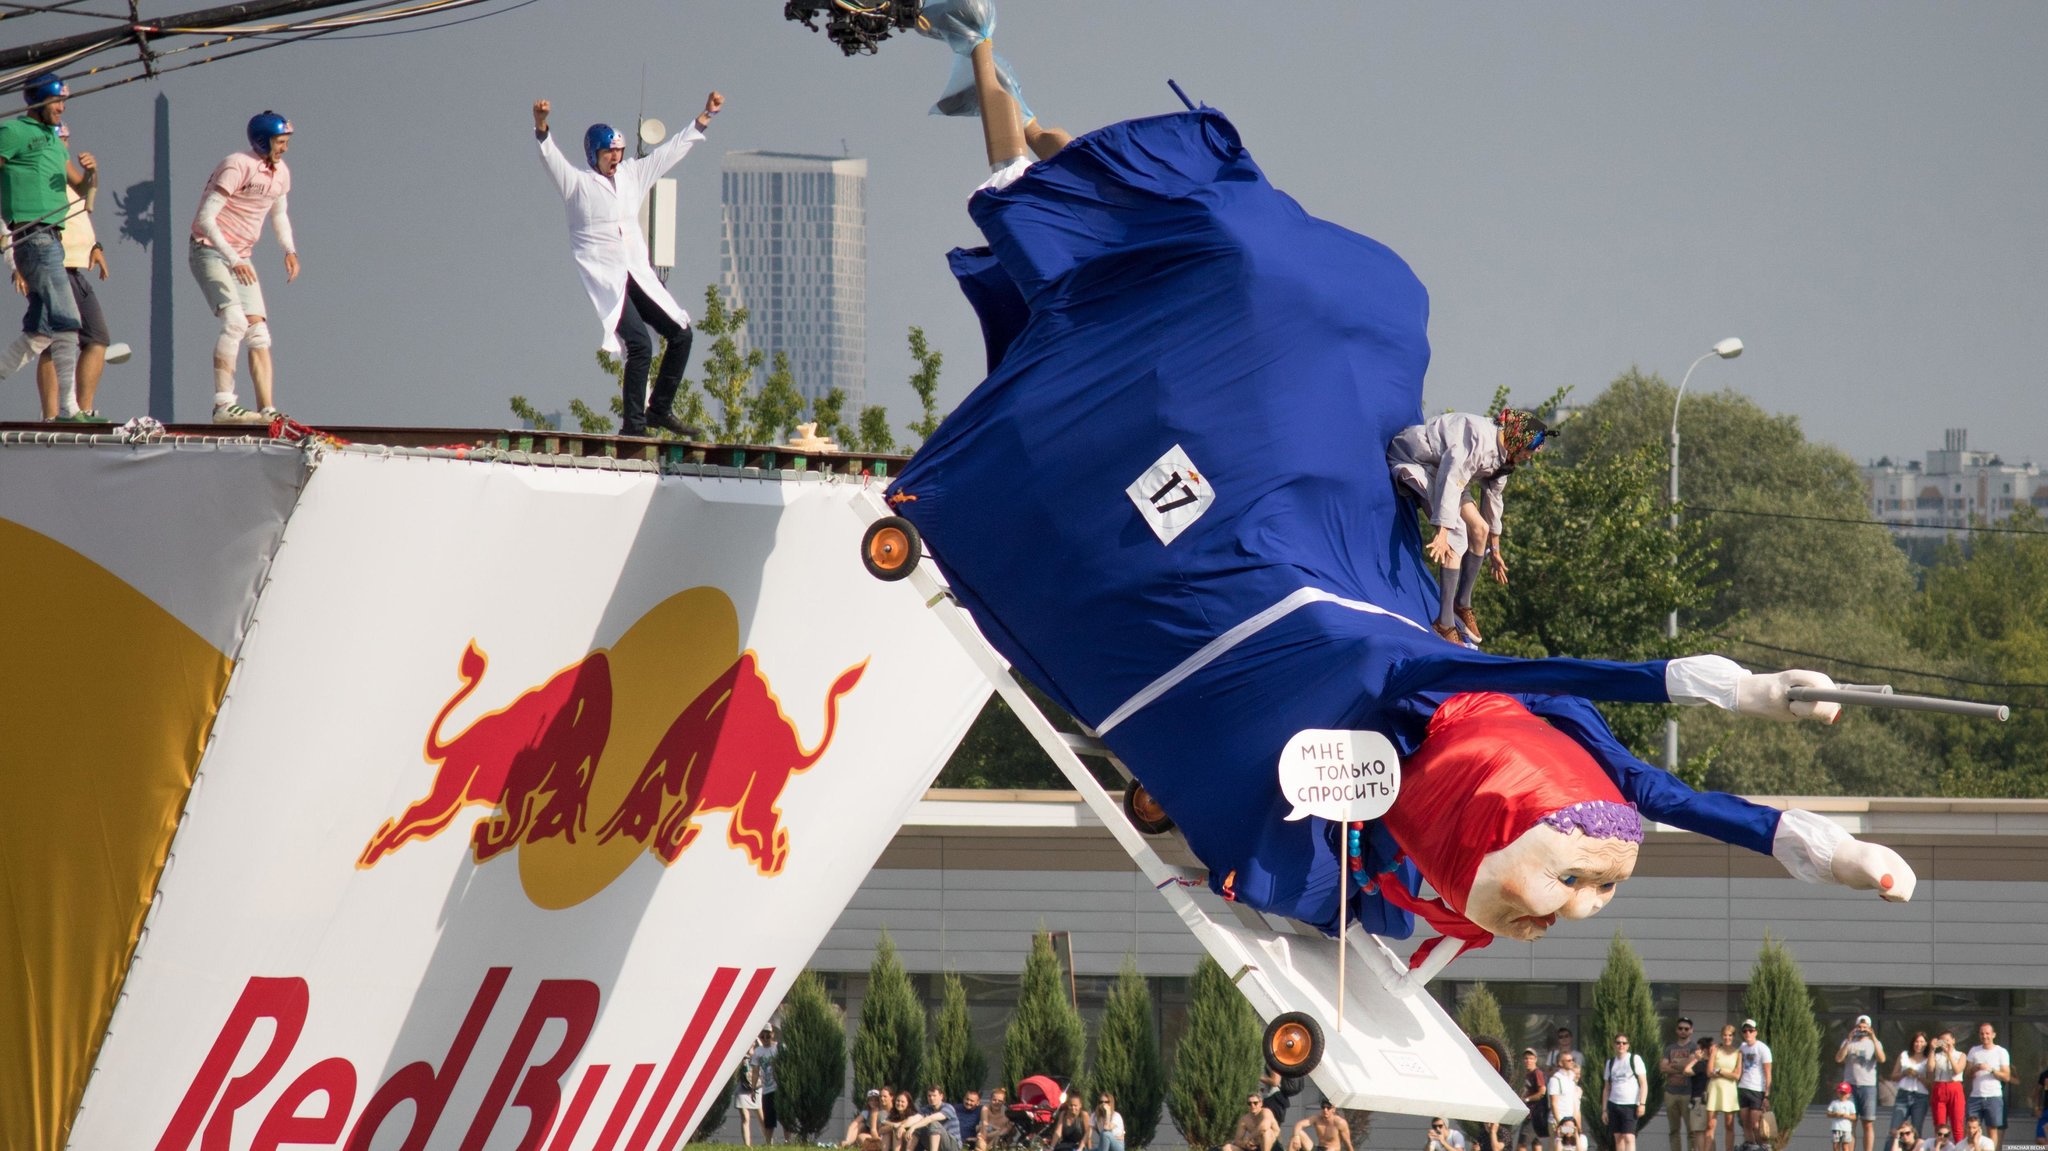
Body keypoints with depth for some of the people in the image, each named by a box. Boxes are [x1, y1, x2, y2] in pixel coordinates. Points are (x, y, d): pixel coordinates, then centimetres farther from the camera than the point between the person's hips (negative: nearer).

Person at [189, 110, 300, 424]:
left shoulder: (281, 172, 6)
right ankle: (223, 406, -27)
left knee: (258, 332, -1)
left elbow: (279, 215, 23)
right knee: (235, 321, -24)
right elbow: (205, 218, -23)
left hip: (240, 258, 8)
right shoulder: (237, 167, -19)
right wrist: (234, 260, -28)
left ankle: (267, 409, -2)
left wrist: (290, 250, 4)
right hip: (209, 251, -8)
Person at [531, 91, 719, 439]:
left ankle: (660, 409, 17)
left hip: (637, 276, 7)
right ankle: (633, 424, -14)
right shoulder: (578, 184, -2)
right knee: (640, 344, -20)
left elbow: (673, 150, 23)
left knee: (680, 334, 3)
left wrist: (704, 117, 23)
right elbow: (551, 158, -18)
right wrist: (541, 128, -36)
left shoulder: (632, 175, 15)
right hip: (604, 279, -7)